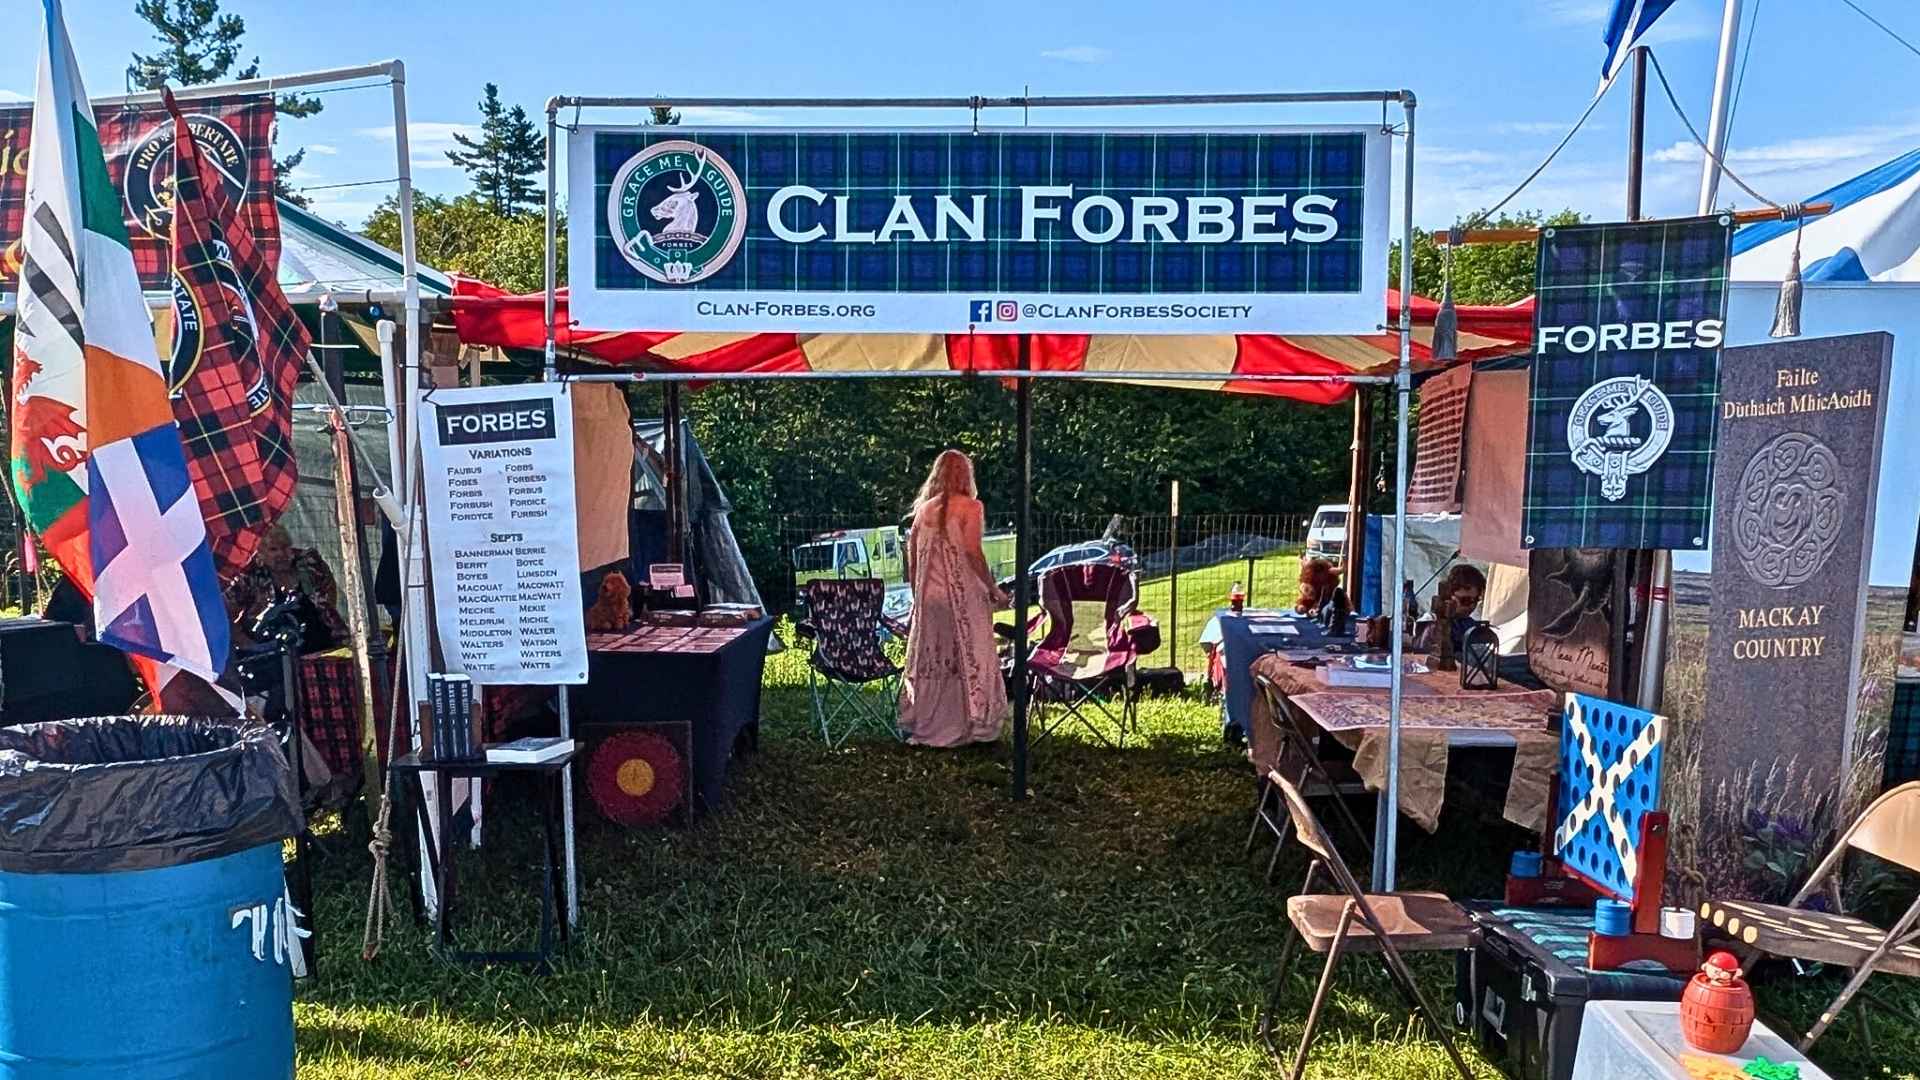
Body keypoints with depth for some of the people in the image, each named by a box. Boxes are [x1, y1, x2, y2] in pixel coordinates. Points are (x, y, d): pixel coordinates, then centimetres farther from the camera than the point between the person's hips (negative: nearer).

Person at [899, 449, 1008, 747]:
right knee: (970, 659, 3)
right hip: (963, 595, -5)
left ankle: (923, 726, 17)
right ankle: (972, 726, 5)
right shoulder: (970, 507, -4)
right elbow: (973, 552, -13)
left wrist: (916, 594, 19)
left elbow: (911, 555, 10)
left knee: (929, 660, 12)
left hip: (928, 597, 5)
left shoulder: (924, 508, 10)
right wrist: (994, 590, -6)